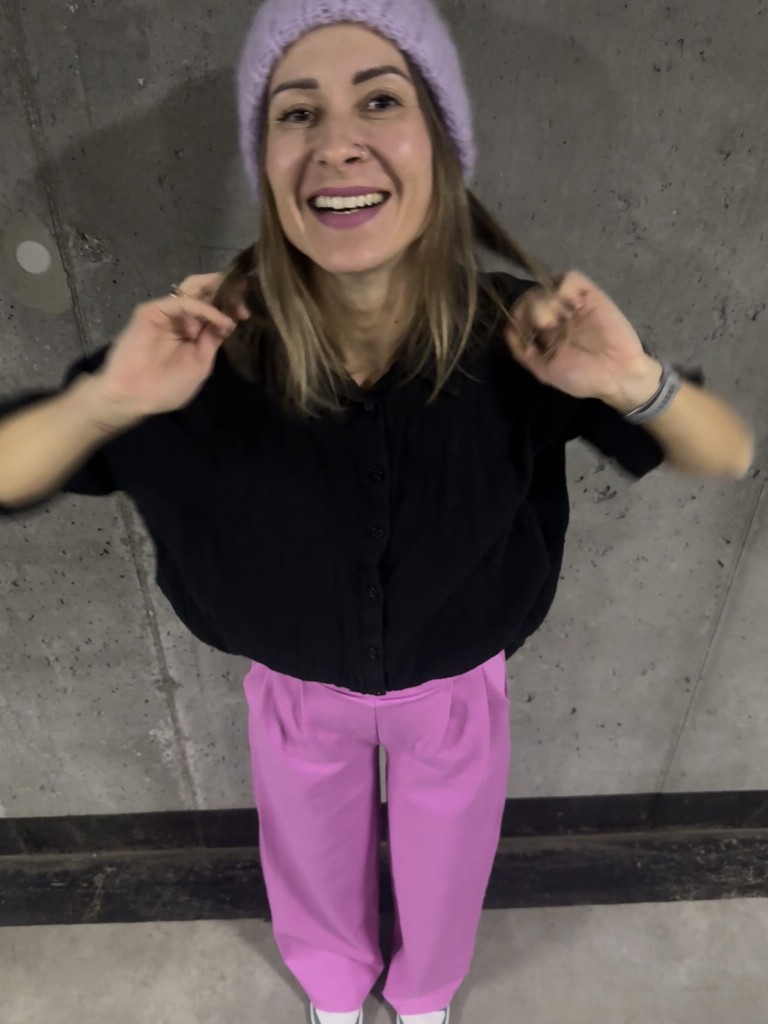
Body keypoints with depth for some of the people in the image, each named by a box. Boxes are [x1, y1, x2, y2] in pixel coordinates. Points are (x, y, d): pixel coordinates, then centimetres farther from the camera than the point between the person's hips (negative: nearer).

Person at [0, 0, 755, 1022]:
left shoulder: (514, 337, -28)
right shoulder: (210, 349, -29)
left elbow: (731, 456, -17)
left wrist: (638, 384, -39)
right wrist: (105, 402, -42)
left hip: (457, 693, 1)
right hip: (298, 696, 0)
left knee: (442, 876, 31)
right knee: (316, 874, 31)